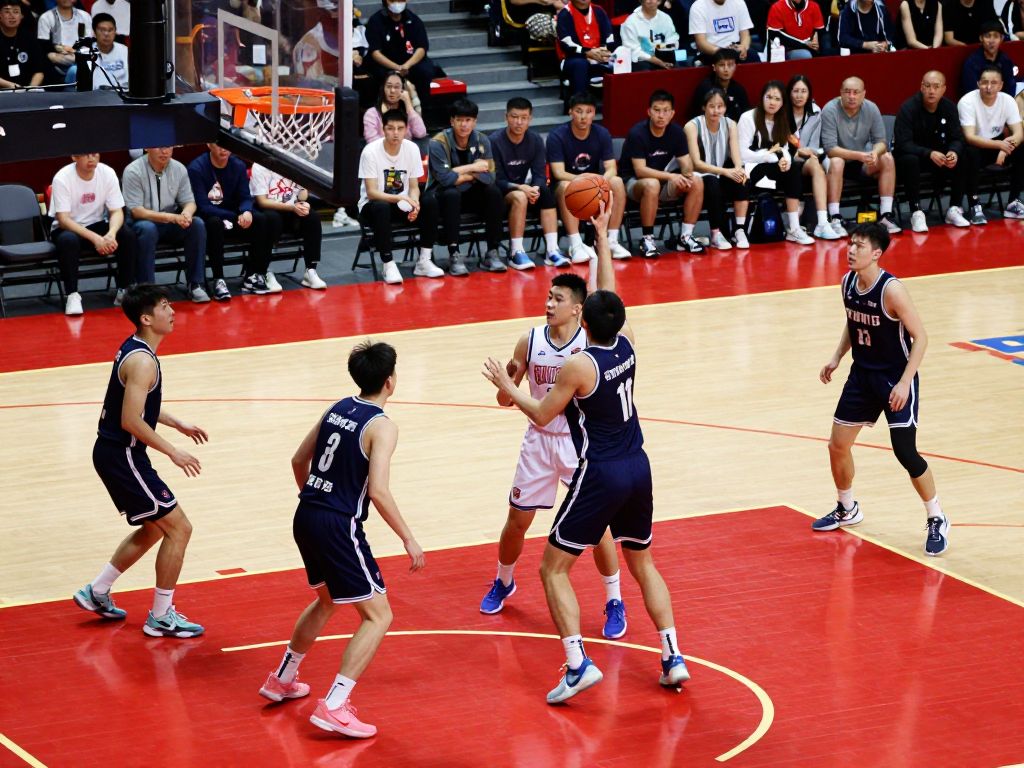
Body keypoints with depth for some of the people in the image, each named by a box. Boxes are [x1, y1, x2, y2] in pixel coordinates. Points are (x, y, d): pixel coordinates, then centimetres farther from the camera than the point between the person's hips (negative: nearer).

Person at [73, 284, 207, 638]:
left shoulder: (133, 349, 9)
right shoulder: (142, 361, -22)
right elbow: (131, 420, -27)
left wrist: (179, 424, 20)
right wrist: (173, 453, -20)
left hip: (113, 453, 10)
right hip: (122, 456, -10)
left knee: (154, 529, 22)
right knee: (178, 527, -4)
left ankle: (97, 592, 29)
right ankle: (161, 618, 3)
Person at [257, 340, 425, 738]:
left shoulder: (337, 409, 10)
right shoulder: (381, 426, -13)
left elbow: (299, 460, 19)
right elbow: (378, 491, -22)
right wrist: (409, 540, -15)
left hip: (306, 517, 8)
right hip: (338, 526, -8)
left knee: (327, 600, 31)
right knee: (377, 616, -1)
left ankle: (282, 680, 43)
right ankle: (333, 707, -11)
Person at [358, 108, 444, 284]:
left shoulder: (412, 149, -6)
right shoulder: (371, 151, -18)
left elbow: (414, 187, 0)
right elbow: (371, 192, -20)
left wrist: (414, 203, -24)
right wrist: (400, 199, -34)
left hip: (401, 204, 4)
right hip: (372, 205, -4)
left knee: (430, 202, -22)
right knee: (381, 207, -38)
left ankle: (424, 261, -16)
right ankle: (388, 265, -31)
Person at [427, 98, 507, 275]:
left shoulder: (482, 141, -3)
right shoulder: (439, 143, -16)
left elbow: (488, 177, -13)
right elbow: (444, 178, -27)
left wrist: (460, 172, -25)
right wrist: (471, 169, -19)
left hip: (471, 195, 4)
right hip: (443, 196, -4)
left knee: (494, 192, -23)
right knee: (452, 194, -36)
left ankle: (492, 253, -17)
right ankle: (454, 255, -32)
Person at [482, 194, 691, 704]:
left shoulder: (578, 366, -16)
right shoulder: (626, 342, 0)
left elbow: (541, 416, -7)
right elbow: (609, 294, 17)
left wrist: (506, 387, 7)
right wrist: (602, 236, 23)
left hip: (599, 475, -7)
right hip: (637, 469, 7)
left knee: (554, 569, 1)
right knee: (642, 562, 21)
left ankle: (578, 664, -12)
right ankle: (673, 656, 12)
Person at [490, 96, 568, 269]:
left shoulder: (535, 140, 0)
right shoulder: (495, 141, -14)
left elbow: (540, 175, -3)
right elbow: (496, 180, -15)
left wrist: (536, 188, -26)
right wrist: (519, 188, -31)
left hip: (522, 188, 5)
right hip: (499, 193, -5)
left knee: (546, 193, -24)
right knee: (519, 198, -35)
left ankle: (552, 250, -28)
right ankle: (516, 253, -32)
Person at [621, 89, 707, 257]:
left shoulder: (677, 132, -3)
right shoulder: (637, 133, -19)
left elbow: (686, 163, -3)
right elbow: (640, 170, -25)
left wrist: (688, 174, -28)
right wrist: (670, 176, -35)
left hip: (663, 180, 5)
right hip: (633, 182, -5)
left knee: (697, 182, -18)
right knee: (652, 185, -40)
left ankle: (686, 236, -9)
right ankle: (647, 240, -26)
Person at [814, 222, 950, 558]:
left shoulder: (891, 290, -24)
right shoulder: (848, 282, -1)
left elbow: (920, 336, -20)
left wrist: (904, 382, -26)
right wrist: (837, 358, 6)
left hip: (895, 378, -7)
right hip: (863, 375, 7)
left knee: (906, 453, -11)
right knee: (838, 445, 10)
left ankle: (937, 521, 8)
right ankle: (847, 510, 34)